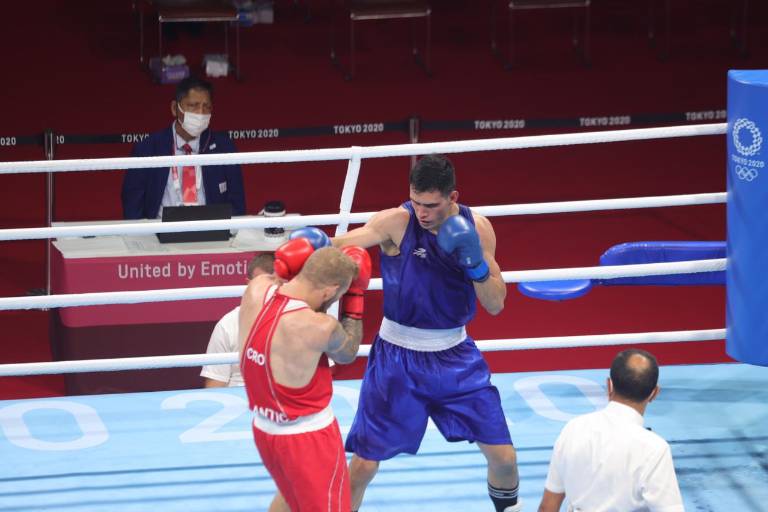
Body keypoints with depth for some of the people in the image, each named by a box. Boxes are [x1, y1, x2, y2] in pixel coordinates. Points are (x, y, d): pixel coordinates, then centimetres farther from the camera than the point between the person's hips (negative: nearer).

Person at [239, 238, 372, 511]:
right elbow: (347, 353, -5)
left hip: (264, 428, 7)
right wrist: (355, 294, 1)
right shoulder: (320, 328, -30)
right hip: (308, 435, -7)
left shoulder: (256, 289, -14)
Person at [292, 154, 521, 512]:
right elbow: (341, 246, -28)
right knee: (362, 465, -3)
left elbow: (495, 304, -4)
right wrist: (314, 241, -51)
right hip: (397, 358, -3)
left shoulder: (477, 228, -6)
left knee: (503, 456, 4)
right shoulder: (396, 222, -16)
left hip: (455, 356, 3)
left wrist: (475, 263, -22)